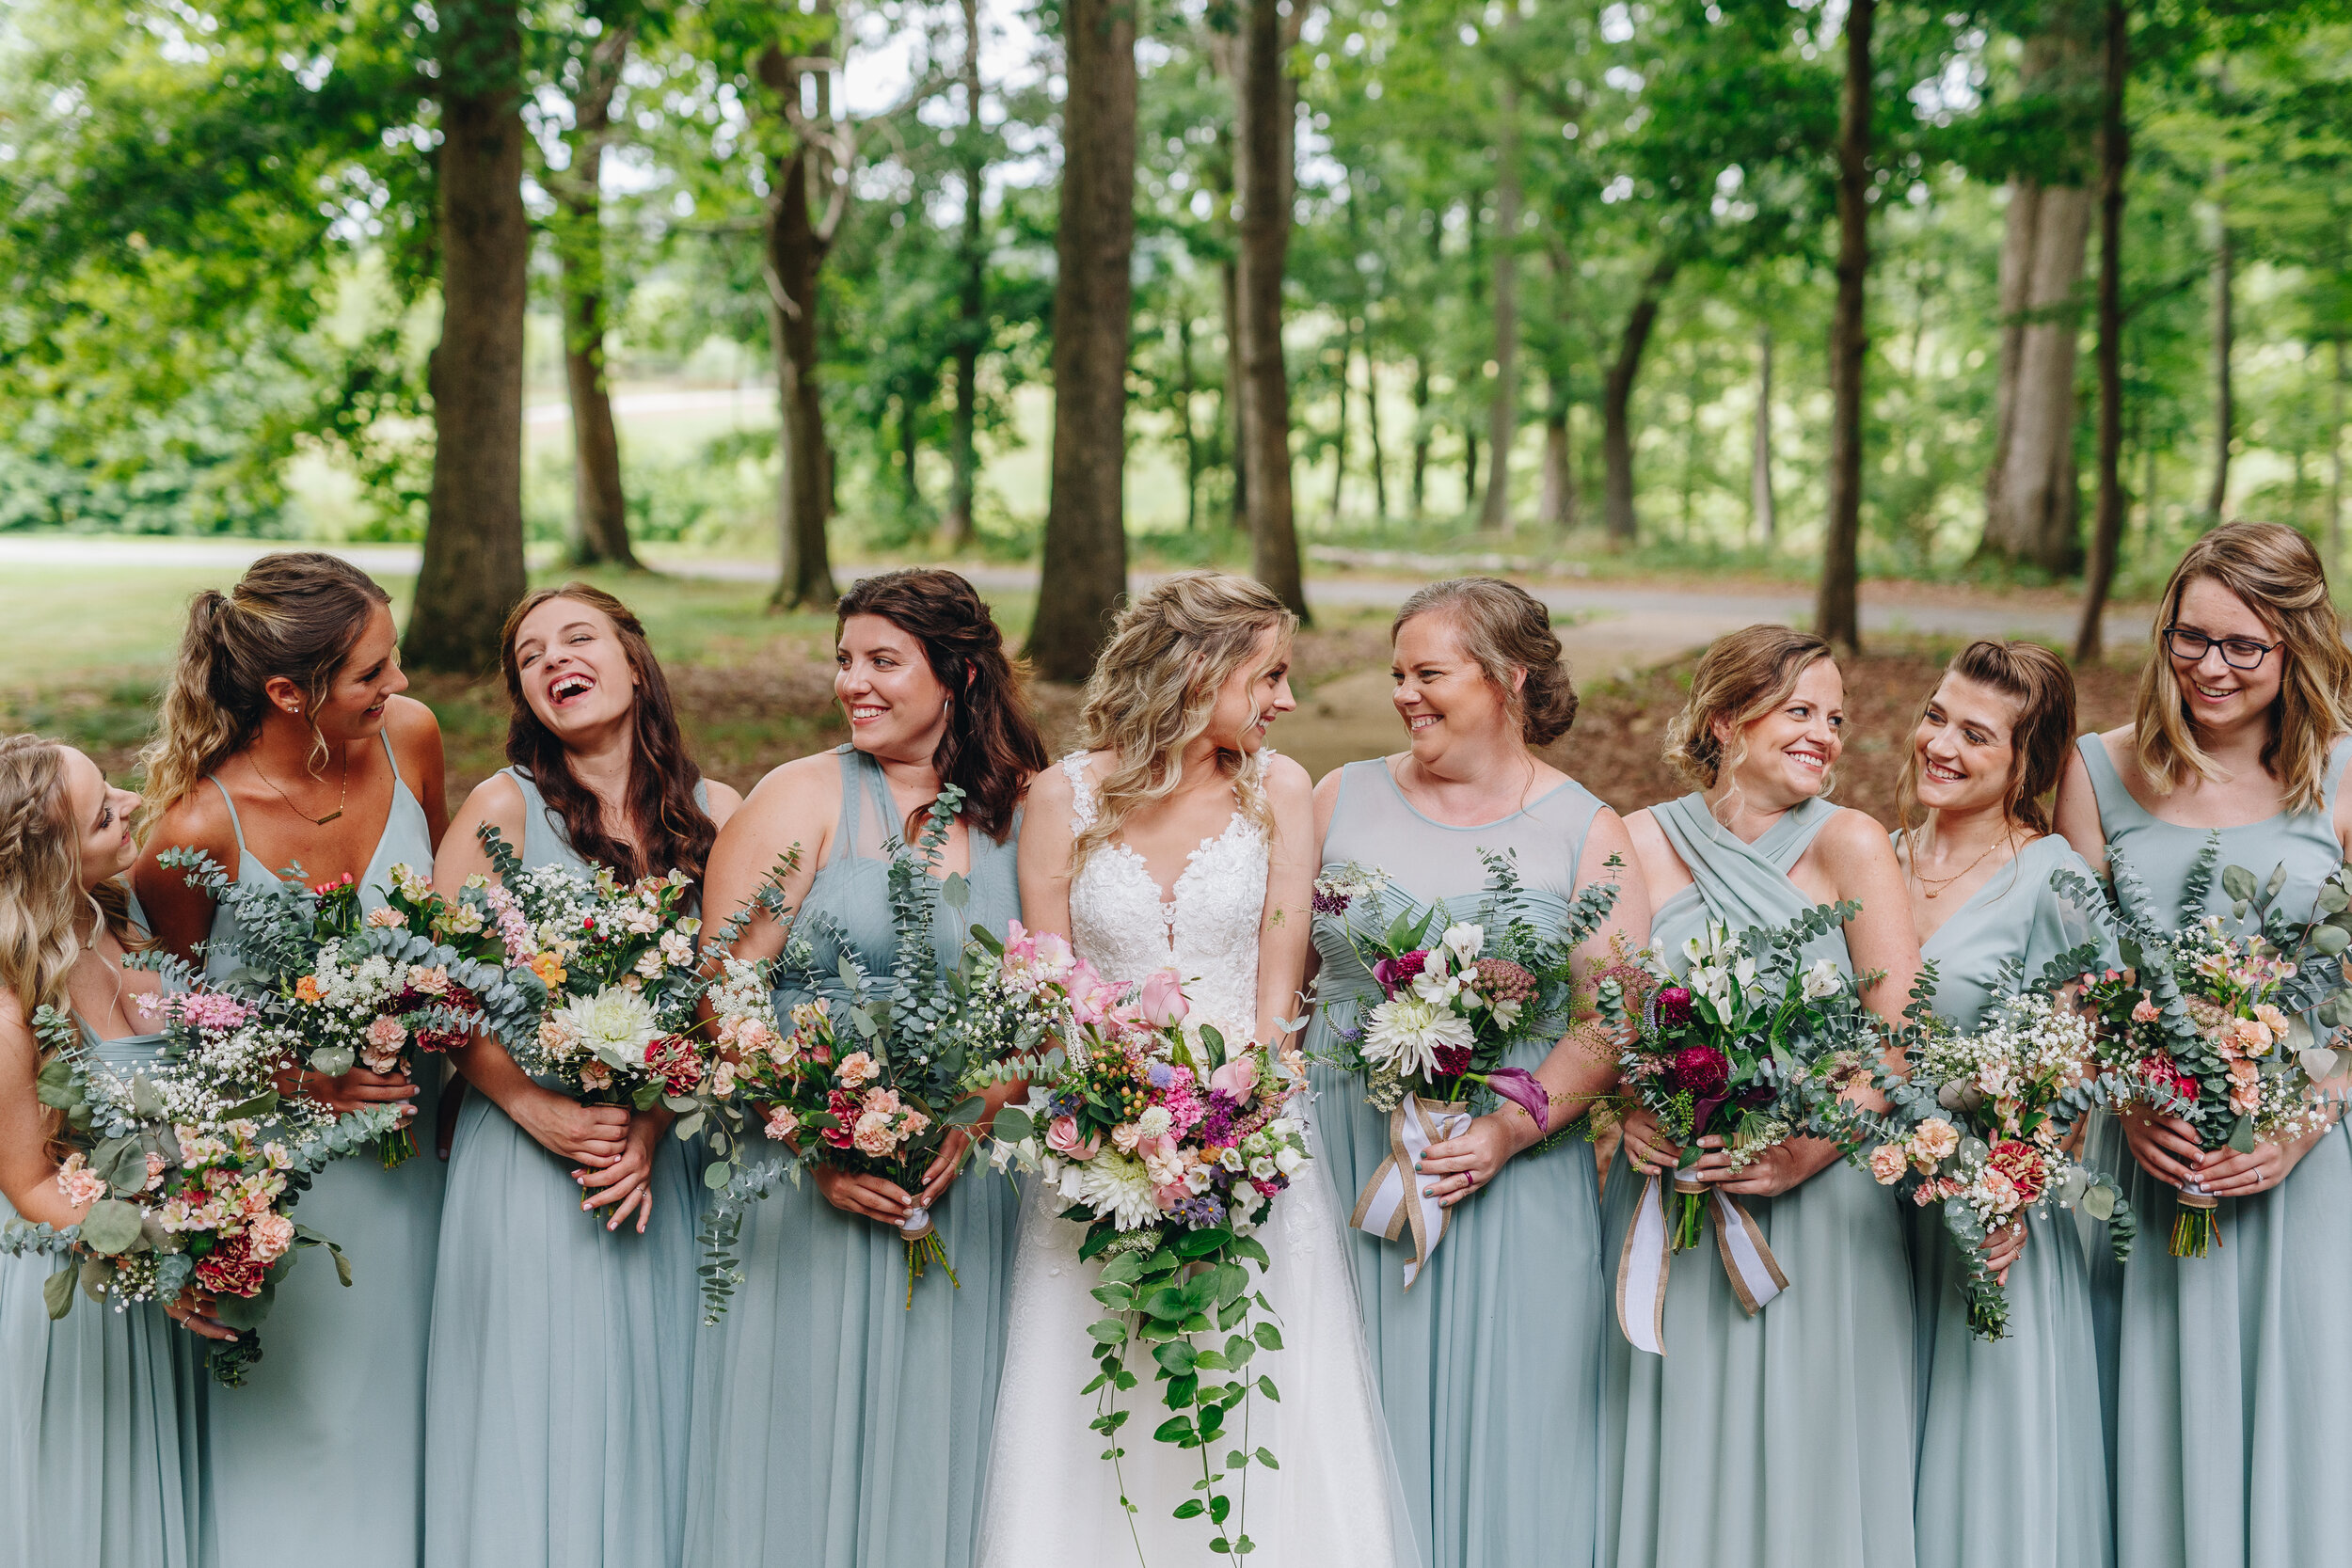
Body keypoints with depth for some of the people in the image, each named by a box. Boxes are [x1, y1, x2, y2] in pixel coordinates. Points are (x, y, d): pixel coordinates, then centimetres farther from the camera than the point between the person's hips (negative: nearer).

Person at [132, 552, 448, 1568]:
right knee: (303, 1418, 9)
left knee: (406, 1393, 18)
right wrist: (295, 1080, -18)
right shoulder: (197, 829, -24)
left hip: (409, 1138, 5)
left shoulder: (408, 736, -11)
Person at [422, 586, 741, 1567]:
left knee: (647, 1415, 8)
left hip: (666, 1164, 3)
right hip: (529, 1157, -2)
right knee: (534, 1439, 2)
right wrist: (538, 1108, -15)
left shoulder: (714, 815, 4)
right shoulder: (505, 807, -3)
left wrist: (654, 1121, -11)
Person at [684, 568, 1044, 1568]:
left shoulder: (1020, 814, 6)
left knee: (935, 1455, 9)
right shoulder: (802, 798, -3)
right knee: (801, 1456, 3)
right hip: (805, 1184, -2)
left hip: (968, 1181, 2)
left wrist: (970, 1126, -10)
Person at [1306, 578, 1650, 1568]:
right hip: (1343, 1156, 2)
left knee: (1496, 1419, 2)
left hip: (1508, 1175, -2)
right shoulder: (1345, 799, 9)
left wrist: (1511, 1130, -19)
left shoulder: (1585, 832, 1)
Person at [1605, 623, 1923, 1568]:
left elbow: (1901, 1038, -8)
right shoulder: (1642, 843, 1)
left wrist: (1808, 1151, -18)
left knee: (1804, 1448, 2)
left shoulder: (1849, 845, -4)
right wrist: (1629, 1112, -12)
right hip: (1670, 1187, 2)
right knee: (1678, 1446, 7)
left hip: (1821, 1197, -1)